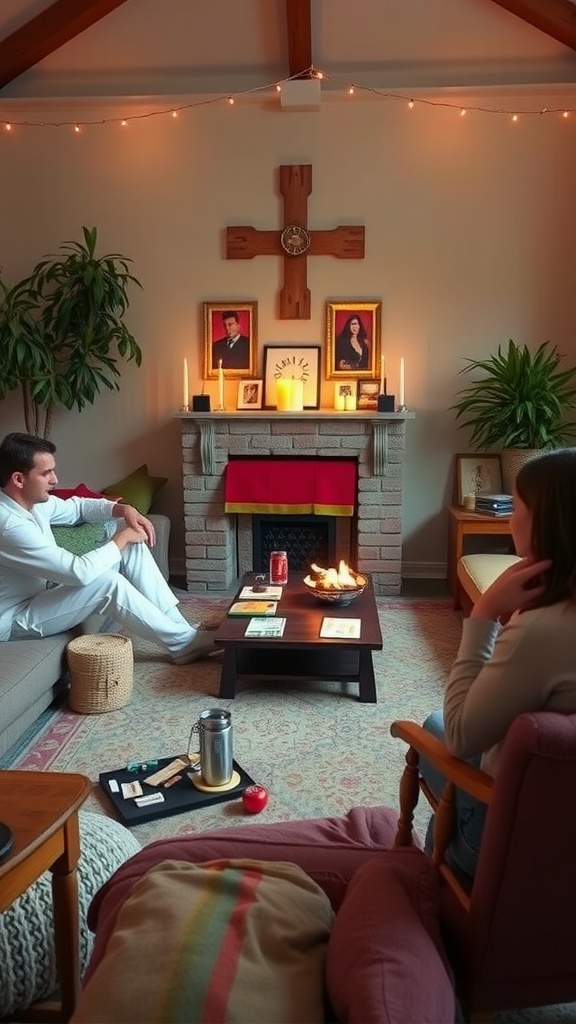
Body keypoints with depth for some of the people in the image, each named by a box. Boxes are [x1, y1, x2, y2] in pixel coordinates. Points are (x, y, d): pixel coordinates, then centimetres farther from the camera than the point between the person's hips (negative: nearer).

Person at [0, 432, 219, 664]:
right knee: (108, 582, -30)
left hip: (45, 593, 10)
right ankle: (183, 642, -13)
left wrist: (123, 509, -3)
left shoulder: (31, 500, -3)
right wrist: (121, 539, -18)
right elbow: (79, 572, -34)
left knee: (131, 546, -1)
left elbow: (76, 506, 16)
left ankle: (177, 626, -2)